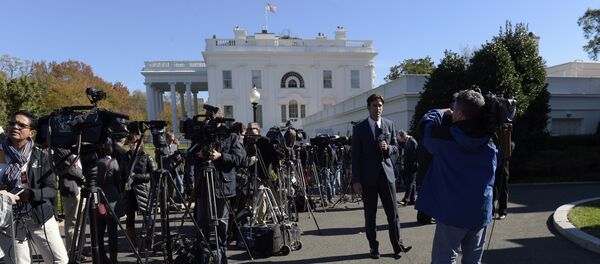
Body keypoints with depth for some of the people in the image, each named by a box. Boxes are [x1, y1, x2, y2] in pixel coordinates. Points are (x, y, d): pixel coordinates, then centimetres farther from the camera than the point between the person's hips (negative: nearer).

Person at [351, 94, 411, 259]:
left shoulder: (390, 124, 8)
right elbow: (355, 156, -3)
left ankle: (397, 245, 15)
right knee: (370, 215, 6)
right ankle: (374, 247, 19)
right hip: (368, 177, -2)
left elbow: (395, 147, 13)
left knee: (393, 213, 4)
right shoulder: (359, 128, -1)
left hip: (387, 173, 2)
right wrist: (356, 180, -8)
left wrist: (387, 148, -12)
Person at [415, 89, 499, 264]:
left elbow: (427, 121, 4)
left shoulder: (444, 137, -14)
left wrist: (441, 112, 20)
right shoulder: (490, 142, 1)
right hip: (481, 212, 5)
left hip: (452, 211, -5)